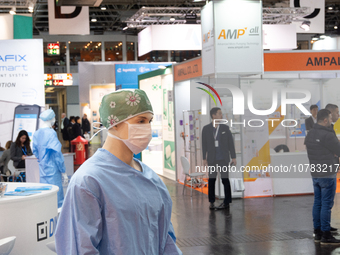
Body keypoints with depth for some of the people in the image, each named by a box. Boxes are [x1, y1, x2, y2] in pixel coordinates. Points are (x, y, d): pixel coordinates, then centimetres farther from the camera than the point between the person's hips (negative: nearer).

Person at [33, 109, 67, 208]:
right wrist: (63, 170, -8)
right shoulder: (51, 133, -16)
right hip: (52, 169, -7)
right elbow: (57, 153, -14)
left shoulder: (36, 134, 5)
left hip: (42, 169, 7)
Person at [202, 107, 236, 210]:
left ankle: (226, 202, 8)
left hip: (223, 158, 0)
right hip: (212, 159, 0)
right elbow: (204, 145, 4)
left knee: (225, 179, 1)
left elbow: (230, 143, 5)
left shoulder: (225, 128, 3)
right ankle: (212, 202, 14)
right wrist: (204, 158, 1)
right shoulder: (206, 129, 2)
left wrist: (233, 157, 2)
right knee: (211, 180, 4)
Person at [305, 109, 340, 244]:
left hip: (315, 173, 8)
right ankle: (326, 236, 1)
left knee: (317, 203, 13)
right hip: (327, 174, -8)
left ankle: (317, 233, 19)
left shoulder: (310, 134, 8)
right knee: (326, 204, -3)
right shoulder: (327, 135, -19)